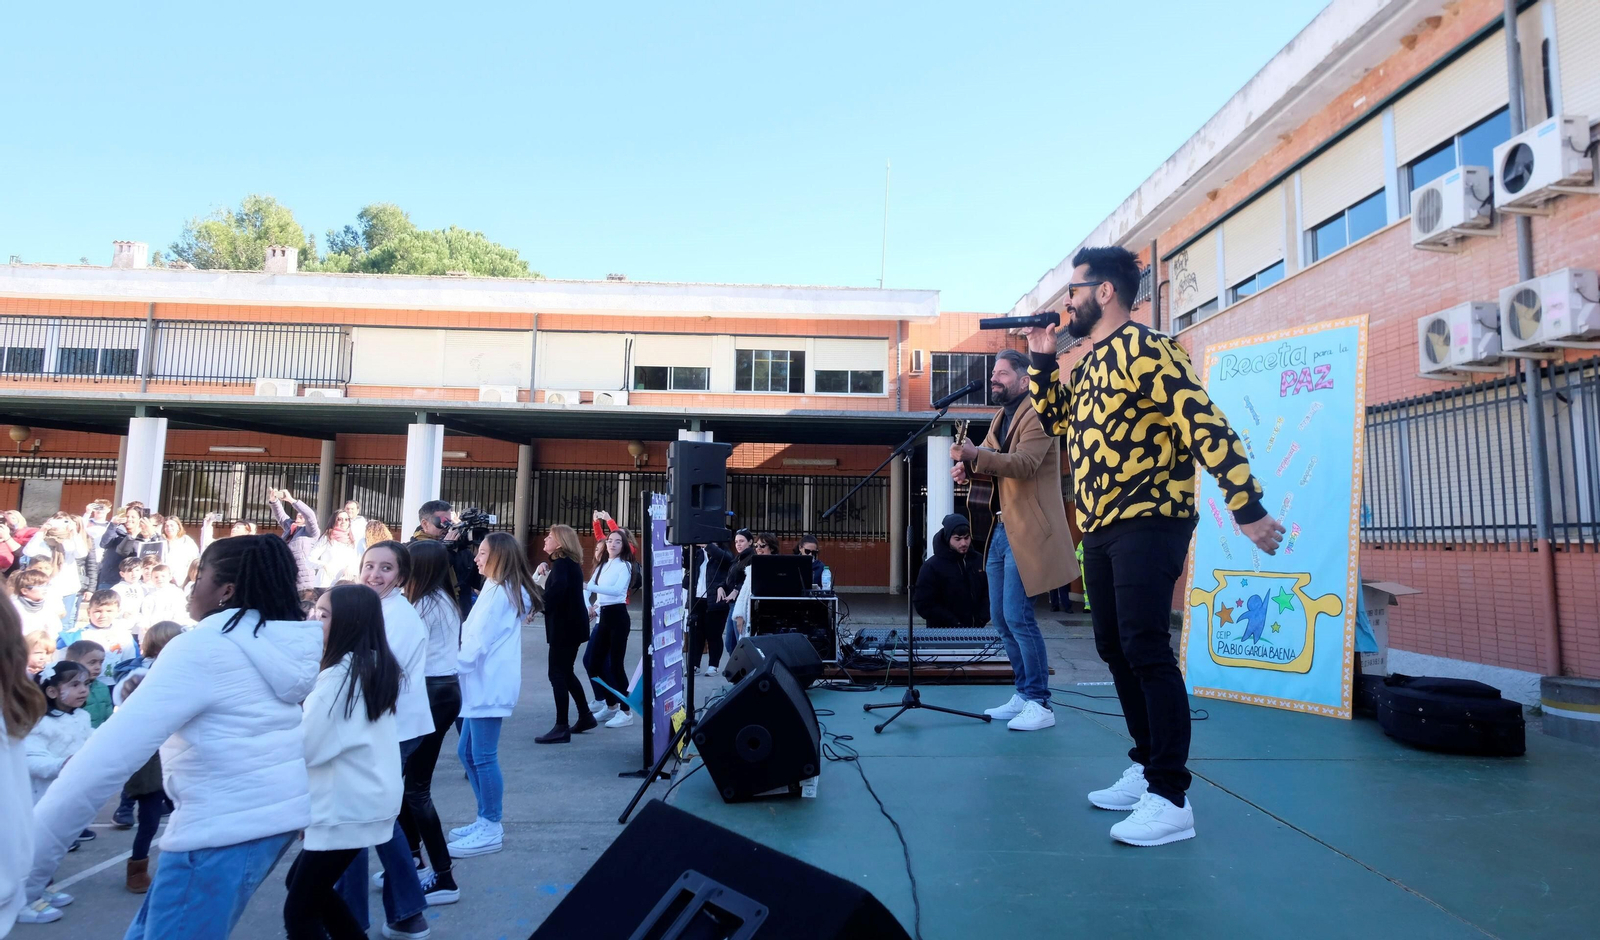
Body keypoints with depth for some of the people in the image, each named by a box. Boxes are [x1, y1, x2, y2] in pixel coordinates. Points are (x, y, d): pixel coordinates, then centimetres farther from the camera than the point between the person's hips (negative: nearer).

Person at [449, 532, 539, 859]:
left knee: (483, 756, -3)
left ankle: (491, 830, 7)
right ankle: (486, 820, 25)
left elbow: (479, 641, -18)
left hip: (488, 685, -11)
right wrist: (458, 666, 10)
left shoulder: (497, 592, -15)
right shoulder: (507, 591, 17)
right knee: (468, 752, 16)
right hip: (483, 683, 11)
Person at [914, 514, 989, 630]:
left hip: (975, 630, 4)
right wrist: (956, 625, -14)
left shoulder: (979, 561, 9)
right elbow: (924, 604, -10)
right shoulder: (932, 566, -7)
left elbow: (988, 593, 13)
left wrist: (981, 621, -3)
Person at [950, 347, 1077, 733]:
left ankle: (1040, 704, -1)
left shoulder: (1036, 415, -10)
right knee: (1000, 618, 11)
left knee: (1018, 616, -11)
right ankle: (1023, 694, 22)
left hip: (1027, 530, -9)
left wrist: (976, 453, -38)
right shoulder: (1000, 419, 19)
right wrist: (967, 468, -4)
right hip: (1001, 528, 9)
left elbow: (1024, 464, -25)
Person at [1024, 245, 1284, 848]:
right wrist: (1042, 358, 16)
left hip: (1149, 523, -10)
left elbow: (1206, 425, -18)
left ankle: (1171, 799, -6)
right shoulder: (1089, 363, 17)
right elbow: (1057, 419, 28)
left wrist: (1248, 510, -23)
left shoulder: (1144, 348, -11)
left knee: (1145, 649, -13)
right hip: (1101, 528, 10)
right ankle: (1147, 768, 24)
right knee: (1115, 649, 12)